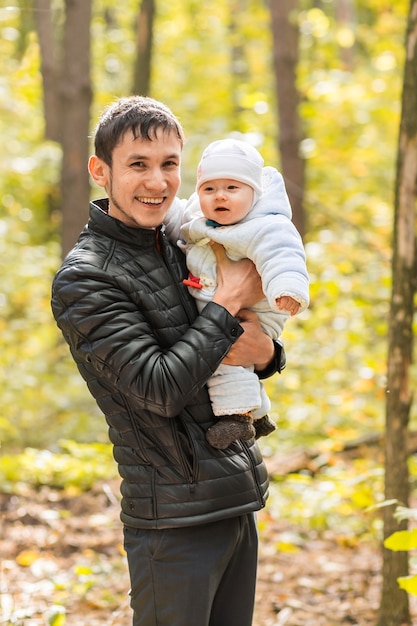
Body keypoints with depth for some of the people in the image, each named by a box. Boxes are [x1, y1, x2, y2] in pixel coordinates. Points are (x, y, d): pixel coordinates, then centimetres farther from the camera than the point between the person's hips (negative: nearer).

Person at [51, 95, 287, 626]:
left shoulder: (184, 247, 11)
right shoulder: (83, 280, -12)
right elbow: (161, 388, -20)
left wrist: (264, 352, -6)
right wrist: (229, 301, -12)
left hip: (239, 503, 8)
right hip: (175, 518, -7)